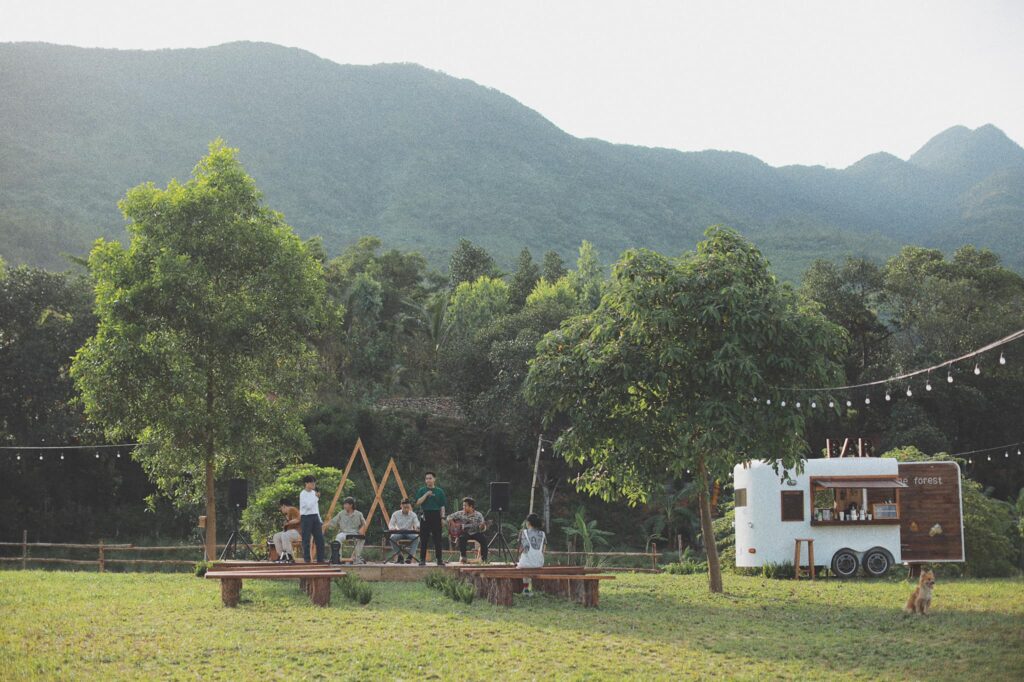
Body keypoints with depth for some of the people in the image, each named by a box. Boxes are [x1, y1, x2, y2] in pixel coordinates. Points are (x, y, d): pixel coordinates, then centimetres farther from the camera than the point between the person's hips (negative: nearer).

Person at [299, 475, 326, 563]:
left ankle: (321, 558, 6)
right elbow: (309, 506, -19)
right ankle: (307, 559, 2)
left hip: (315, 516, 7)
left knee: (319, 538, 3)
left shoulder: (314, 492, 14)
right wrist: (316, 497, -18)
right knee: (306, 539, -3)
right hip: (306, 517, -7)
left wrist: (320, 519, 17)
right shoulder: (303, 494, -8)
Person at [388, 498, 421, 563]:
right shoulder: (395, 514, 3)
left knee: (417, 537, -34)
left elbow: (417, 523, -10)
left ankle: (410, 556, -32)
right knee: (392, 538, -34)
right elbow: (390, 525, -1)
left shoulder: (413, 515, 2)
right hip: (398, 533, 0)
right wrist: (393, 528, -27)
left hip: (409, 533, 0)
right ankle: (399, 556, -23)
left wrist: (417, 527, -37)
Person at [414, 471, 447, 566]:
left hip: (436, 516, 0)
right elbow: (418, 503, -4)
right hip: (425, 516, 0)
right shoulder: (422, 490, 7)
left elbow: (442, 506, 8)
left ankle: (439, 559, 5)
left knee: (438, 539, 1)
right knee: (424, 539, 0)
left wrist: (443, 516, -2)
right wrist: (426, 494, -11)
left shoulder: (439, 491, 8)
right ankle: (422, 559, 5)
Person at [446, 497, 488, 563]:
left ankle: (484, 558, -19)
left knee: (483, 539, -29)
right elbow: (449, 517, 8)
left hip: (475, 533, 0)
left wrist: (482, 526, -28)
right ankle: (462, 557, -25)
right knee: (462, 538, -35)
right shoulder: (460, 514, 5)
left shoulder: (478, 515, 0)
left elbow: (482, 529, -4)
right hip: (465, 533, 0)